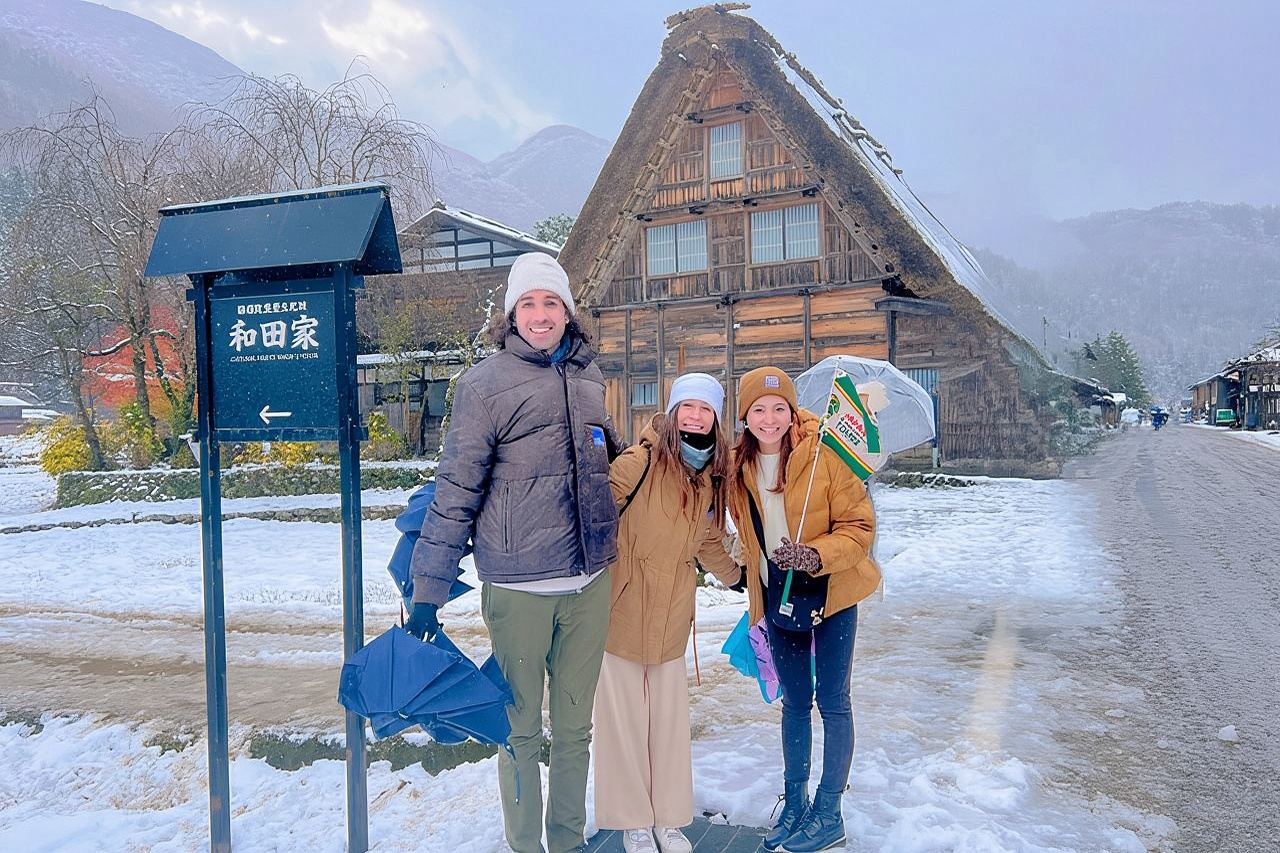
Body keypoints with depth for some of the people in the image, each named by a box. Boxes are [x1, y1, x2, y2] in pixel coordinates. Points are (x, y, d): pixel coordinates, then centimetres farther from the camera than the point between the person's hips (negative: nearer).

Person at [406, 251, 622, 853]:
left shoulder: (591, 381, 8)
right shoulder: (485, 384, -6)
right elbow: (455, 492, -8)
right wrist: (428, 591, -8)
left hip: (590, 584, 4)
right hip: (518, 590, -4)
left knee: (574, 726, 17)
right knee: (520, 729, 10)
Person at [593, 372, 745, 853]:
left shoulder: (713, 475, 6)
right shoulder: (642, 461, -15)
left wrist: (734, 576, 30)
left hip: (672, 614, 5)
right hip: (622, 605, -5)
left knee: (670, 714, 11)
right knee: (624, 714, 5)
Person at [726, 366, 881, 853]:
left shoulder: (825, 454, -17)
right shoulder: (739, 466, -1)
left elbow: (859, 526, -15)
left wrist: (815, 555, -29)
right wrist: (745, 576, 18)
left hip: (830, 590, -4)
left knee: (832, 701, 3)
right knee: (795, 701, 15)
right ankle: (794, 803, 28)